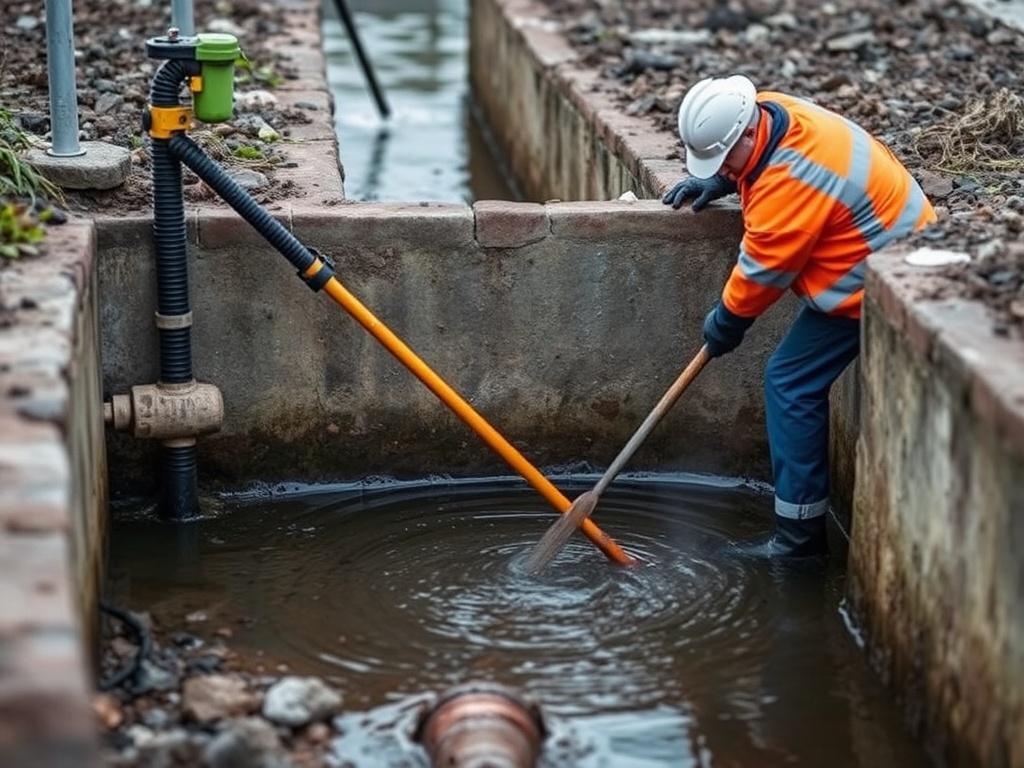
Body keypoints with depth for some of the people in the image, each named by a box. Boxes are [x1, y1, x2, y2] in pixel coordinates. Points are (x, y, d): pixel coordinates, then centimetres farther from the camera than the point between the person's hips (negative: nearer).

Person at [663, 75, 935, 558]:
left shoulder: (792, 181, -31)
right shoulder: (766, 115, -2)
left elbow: (764, 266, -20)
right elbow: (741, 165, 24)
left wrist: (727, 321, -4)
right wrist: (717, 183, 7)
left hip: (871, 283, -11)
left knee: (790, 383, -10)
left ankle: (800, 530, -6)